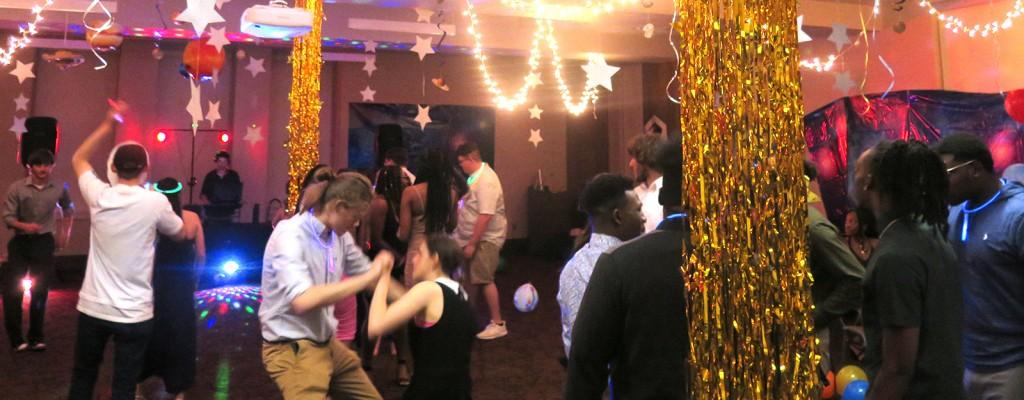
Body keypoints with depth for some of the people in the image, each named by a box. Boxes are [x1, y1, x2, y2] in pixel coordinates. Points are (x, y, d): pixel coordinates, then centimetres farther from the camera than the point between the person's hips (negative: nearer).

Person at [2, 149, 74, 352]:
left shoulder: (60, 189, -5)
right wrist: (24, 226, -30)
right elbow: (8, 217, -11)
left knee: (40, 291, 4)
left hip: (44, 242, 1)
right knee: (12, 290, -1)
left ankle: (36, 337, 16)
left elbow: (68, 209, 16)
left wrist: (65, 233, 14)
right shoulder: (17, 188, -11)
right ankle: (15, 338, 11)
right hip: (20, 242, -1)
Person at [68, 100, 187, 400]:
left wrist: (109, 123, 16)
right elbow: (181, 235, 6)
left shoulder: (99, 196, -4)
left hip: (92, 308, 3)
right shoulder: (155, 202, -12)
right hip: (134, 313, -3)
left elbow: (79, 159, 17)